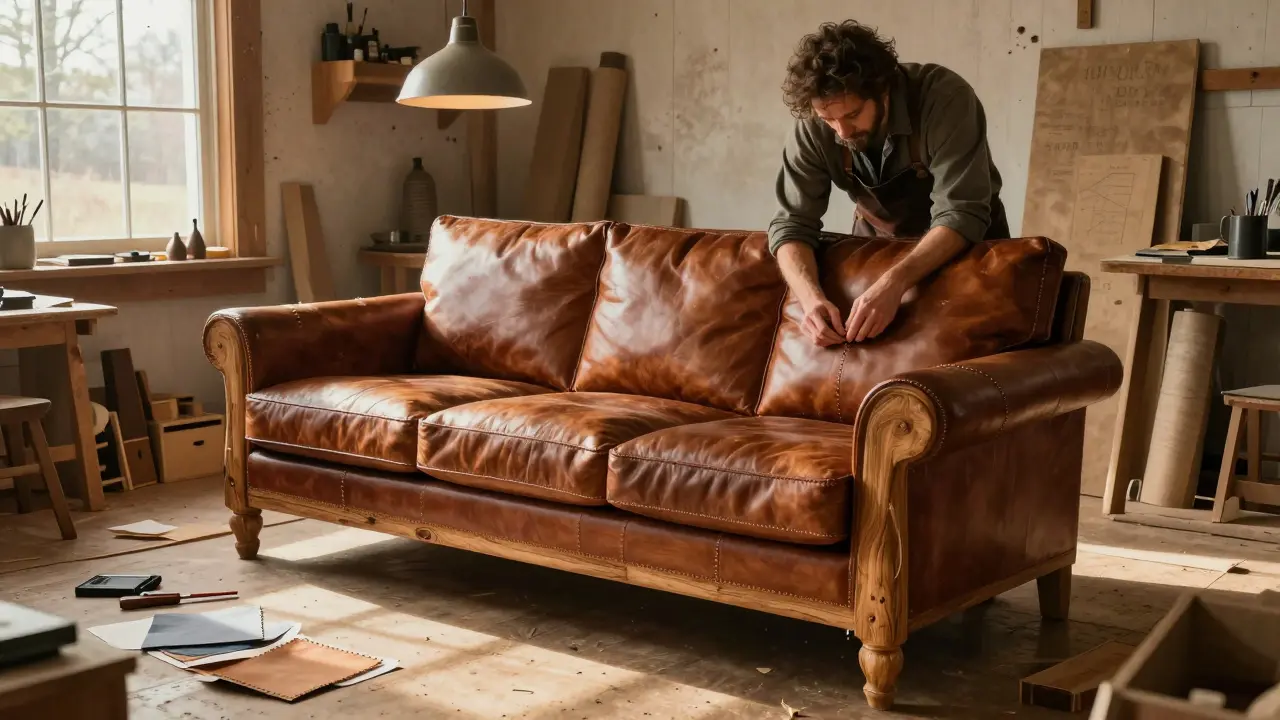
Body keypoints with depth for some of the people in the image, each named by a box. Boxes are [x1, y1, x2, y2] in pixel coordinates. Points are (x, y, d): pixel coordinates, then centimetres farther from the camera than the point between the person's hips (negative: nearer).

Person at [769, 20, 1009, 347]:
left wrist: (894, 283, -50)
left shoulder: (945, 99, -32)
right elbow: (792, 224, -20)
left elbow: (962, 216, -36)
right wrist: (811, 298, -39)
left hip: (968, 243, -2)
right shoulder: (812, 127, -22)